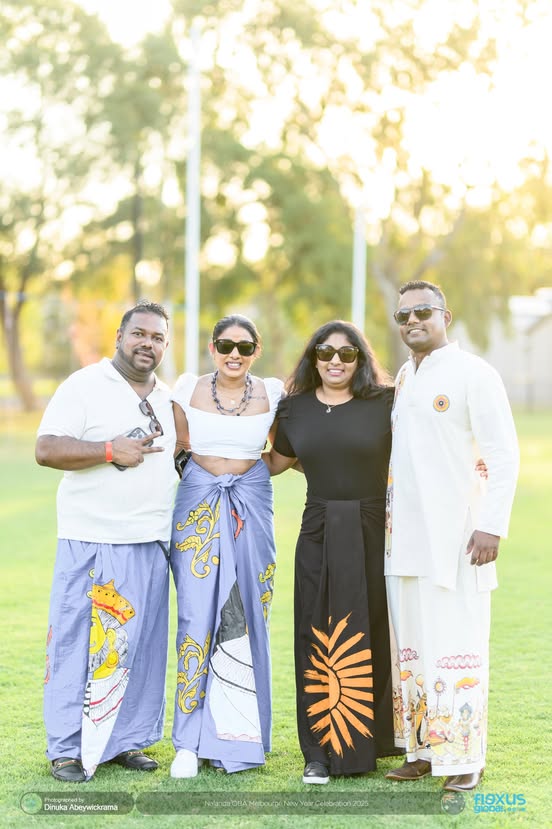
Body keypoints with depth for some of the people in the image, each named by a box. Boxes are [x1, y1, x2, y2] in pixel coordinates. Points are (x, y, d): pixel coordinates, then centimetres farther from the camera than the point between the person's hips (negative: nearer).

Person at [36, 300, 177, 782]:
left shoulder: (167, 398, 17)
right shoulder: (85, 386, -4)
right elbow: (46, 449, -12)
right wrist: (111, 451, -19)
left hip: (151, 543, 6)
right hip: (93, 542, -6)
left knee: (140, 644, 7)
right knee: (79, 643, -4)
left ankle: (126, 740, 17)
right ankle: (67, 749, 3)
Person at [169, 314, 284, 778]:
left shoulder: (272, 394, 3)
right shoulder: (189, 390, 3)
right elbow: (177, 448, 12)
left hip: (251, 510, 1)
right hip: (198, 508, -1)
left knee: (245, 618, -1)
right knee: (198, 616, -7)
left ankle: (237, 734, 10)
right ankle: (192, 740, 0)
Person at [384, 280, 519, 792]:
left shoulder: (473, 375, -6)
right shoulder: (402, 379, 16)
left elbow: (503, 455, -9)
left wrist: (491, 526, -16)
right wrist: (388, 517, 14)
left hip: (455, 538, -7)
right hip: (405, 537, 7)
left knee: (457, 646, -6)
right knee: (411, 647, 8)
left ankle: (465, 759, 1)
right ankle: (422, 750, 16)